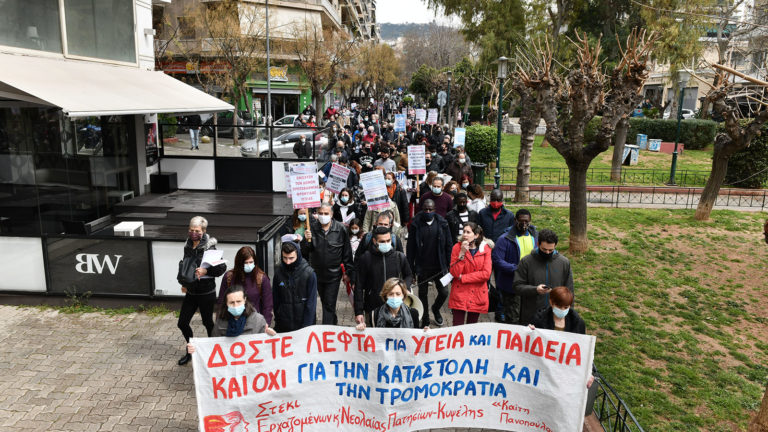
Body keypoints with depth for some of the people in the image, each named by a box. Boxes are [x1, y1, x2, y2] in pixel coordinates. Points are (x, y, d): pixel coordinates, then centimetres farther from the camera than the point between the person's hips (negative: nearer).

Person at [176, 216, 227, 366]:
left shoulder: (209, 249, -15)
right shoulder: (188, 246, 3)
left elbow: (222, 267, -17)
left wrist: (206, 271, -30)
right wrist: (183, 282, 15)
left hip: (206, 293, -6)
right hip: (190, 292, 6)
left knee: (208, 323, 8)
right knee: (182, 323, 10)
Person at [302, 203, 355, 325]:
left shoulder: (340, 229, -10)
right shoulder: (312, 227, -5)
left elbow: (347, 252, -4)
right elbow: (306, 250, -8)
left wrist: (348, 272, -3)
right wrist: (307, 240, -30)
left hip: (333, 273, -3)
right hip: (317, 273, 3)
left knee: (329, 304, -3)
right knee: (324, 301, 21)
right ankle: (334, 321, 43)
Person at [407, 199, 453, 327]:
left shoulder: (442, 224, -3)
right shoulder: (415, 225, -6)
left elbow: (448, 245, 1)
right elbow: (410, 248, -3)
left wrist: (449, 264, -3)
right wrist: (411, 267, -6)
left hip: (439, 266, 1)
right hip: (422, 267, 0)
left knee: (444, 292, 2)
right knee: (423, 293, 12)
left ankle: (435, 309, 35)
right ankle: (425, 320, 31)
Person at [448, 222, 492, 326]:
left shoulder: (485, 249, -1)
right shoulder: (457, 247, -3)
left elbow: (486, 274, -10)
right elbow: (454, 273, -12)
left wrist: (462, 277, -11)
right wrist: (462, 253, -20)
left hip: (478, 295, 1)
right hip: (460, 294, -1)